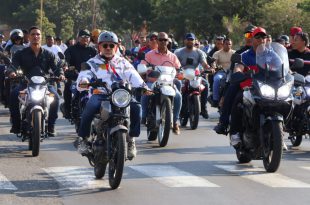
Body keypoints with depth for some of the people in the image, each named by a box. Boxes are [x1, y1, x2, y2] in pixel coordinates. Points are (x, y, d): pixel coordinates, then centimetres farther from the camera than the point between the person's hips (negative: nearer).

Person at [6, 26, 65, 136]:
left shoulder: (48, 54, 13)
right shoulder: (21, 54, 9)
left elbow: (55, 67, 2)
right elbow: (13, 65, -5)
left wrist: (60, 74, -22)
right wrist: (11, 72, -30)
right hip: (26, 82, 0)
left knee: (55, 97, -28)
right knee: (13, 94, -29)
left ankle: (50, 125, -16)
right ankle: (16, 124, -17)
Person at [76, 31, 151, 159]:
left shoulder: (123, 63, 21)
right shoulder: (93, 63, 17)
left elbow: (133, 75, 4)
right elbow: (84, 74, -1)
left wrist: (143, 87, -16)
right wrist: (82, 81, -27)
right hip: (100, 94, -2)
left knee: (135, 107, -28)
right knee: (91, 107, -36)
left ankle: (131, 139, -14)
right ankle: (83, 139, -20)